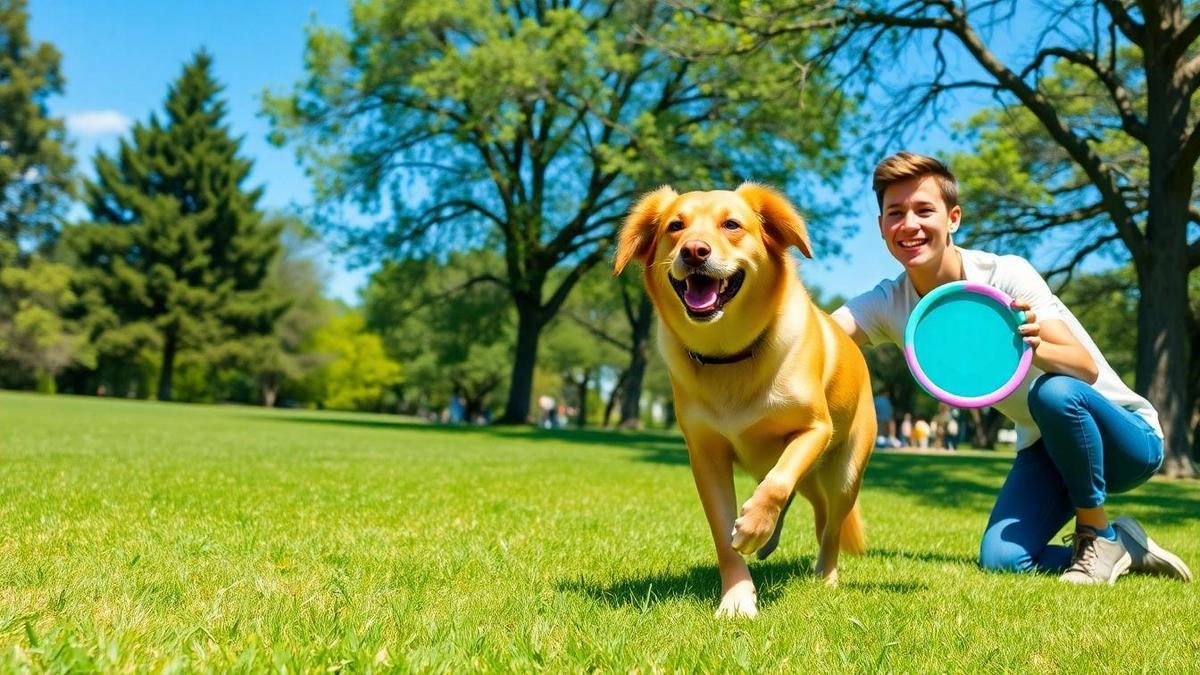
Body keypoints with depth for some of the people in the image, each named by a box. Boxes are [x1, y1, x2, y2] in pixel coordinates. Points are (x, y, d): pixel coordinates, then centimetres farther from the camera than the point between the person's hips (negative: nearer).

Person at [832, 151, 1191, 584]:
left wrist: (1037, 347, -48)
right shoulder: (889, 305, -9)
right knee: (1000, 561, -18)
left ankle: (1101, 536, -11)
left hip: (1130, 436, -4)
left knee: (1053, 392, -37)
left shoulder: (1006, 276, -21)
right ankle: (1127, 552, 10)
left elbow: (1087, 368, -27)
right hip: (1047, 448, 4)